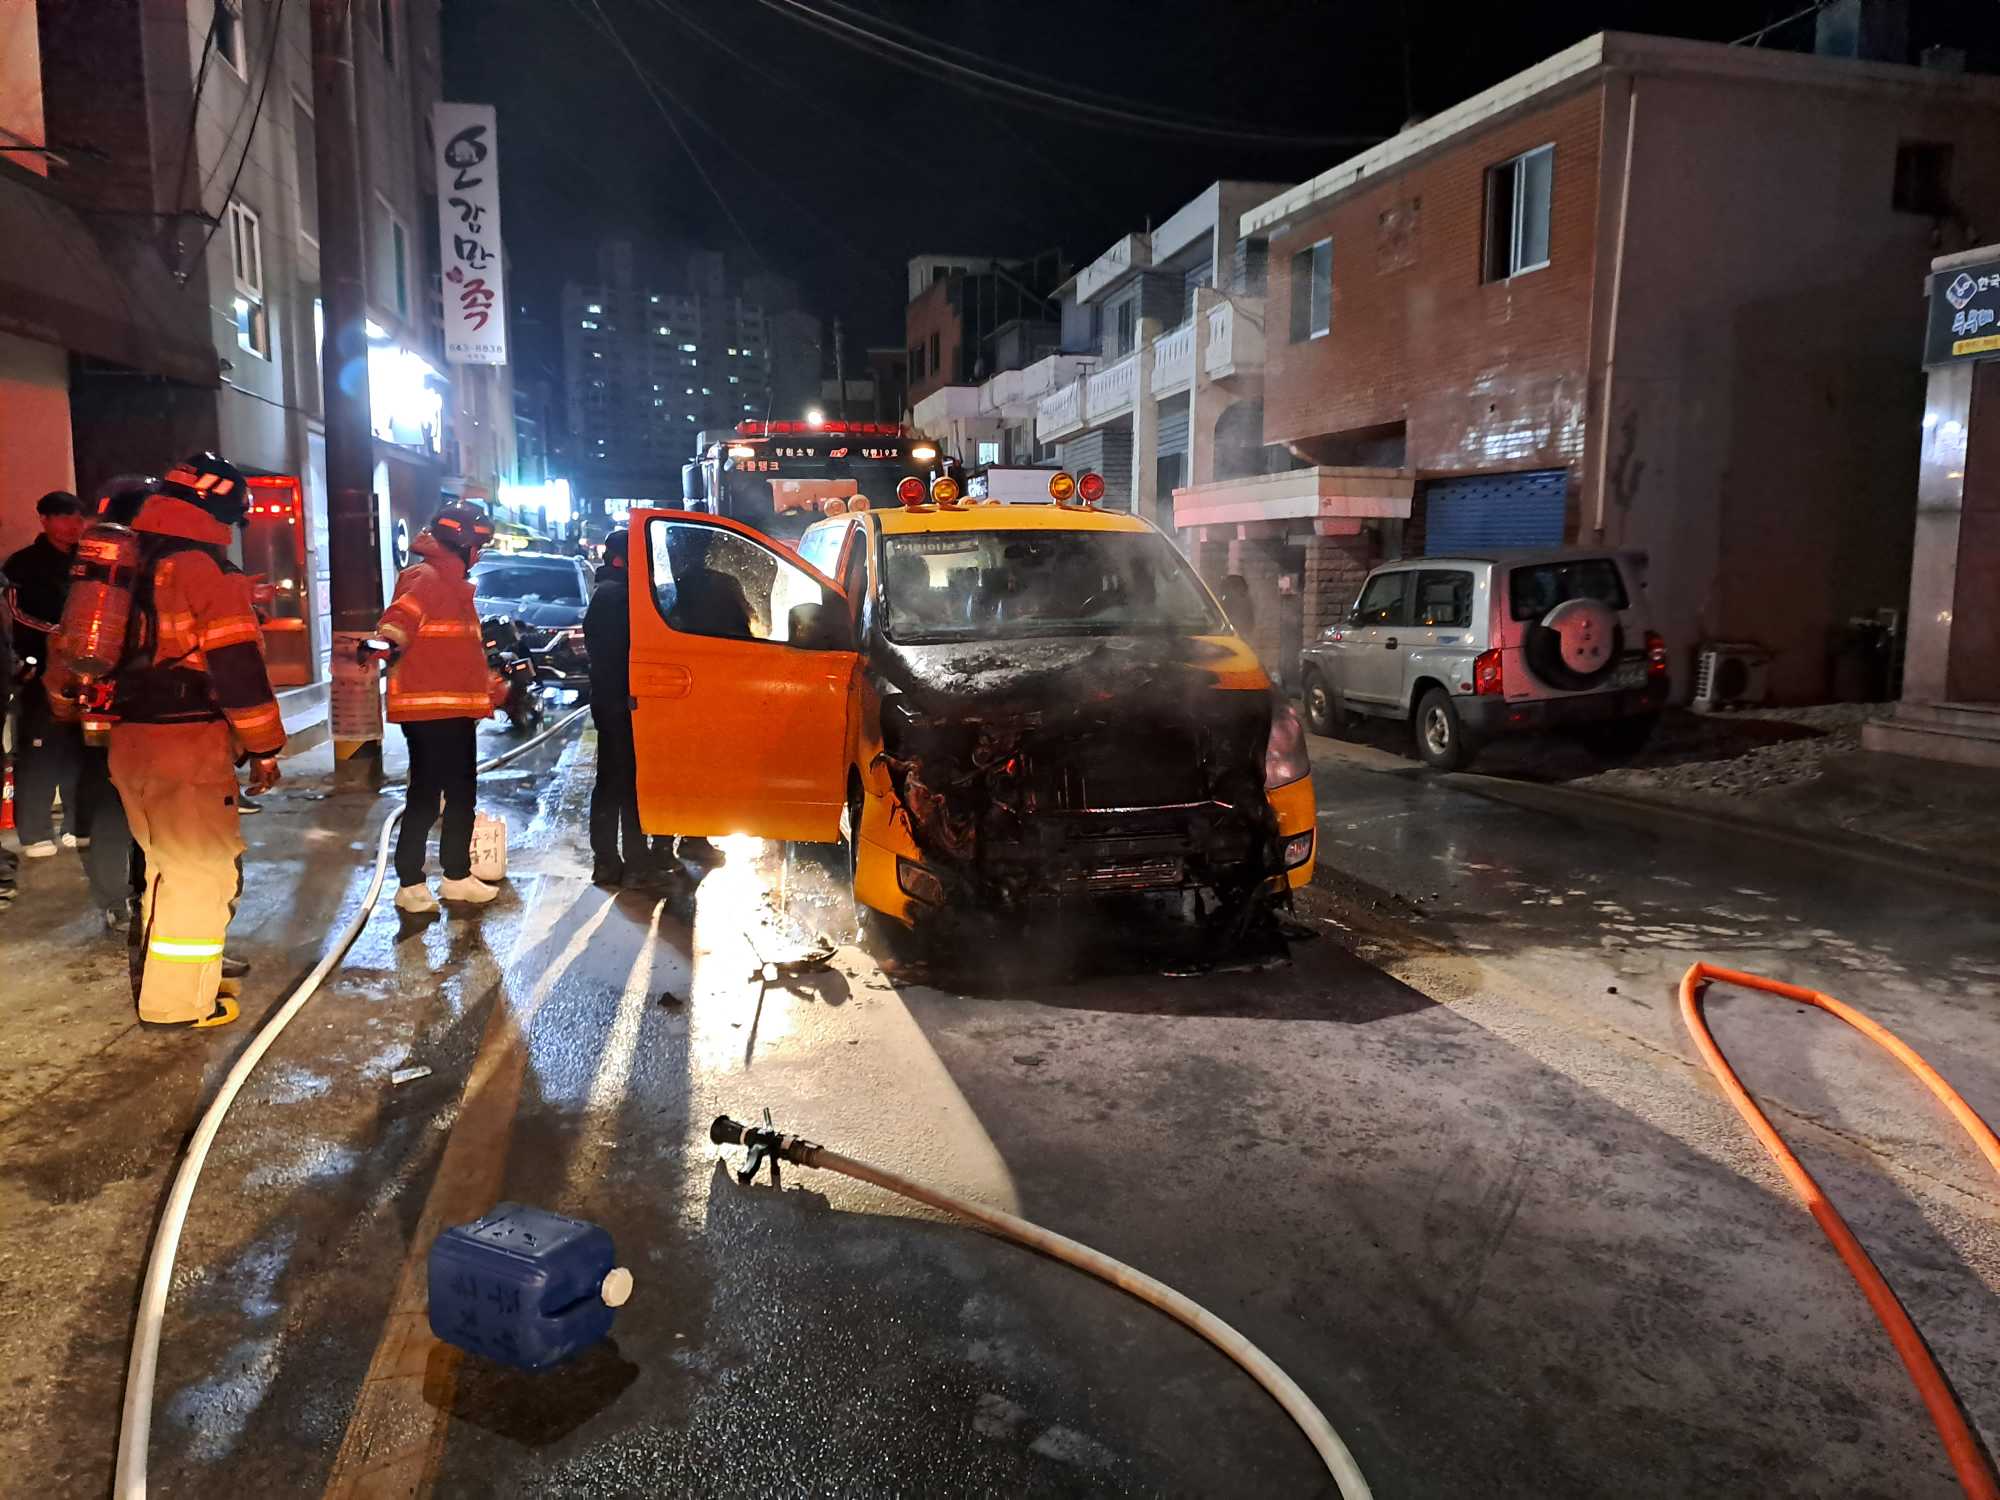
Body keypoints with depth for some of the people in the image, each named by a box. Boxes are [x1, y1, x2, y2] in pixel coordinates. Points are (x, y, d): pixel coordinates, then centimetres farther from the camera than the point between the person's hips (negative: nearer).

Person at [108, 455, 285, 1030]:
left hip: (129, 739, 9)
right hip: (187, 744, -9)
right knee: (199, 869, 1)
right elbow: (237, 666, -16)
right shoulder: (206, 568, -12)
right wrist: (263, 748, -9)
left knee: (167, 863, 22)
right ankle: (179, 1002, 6)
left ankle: (161, 977, 34)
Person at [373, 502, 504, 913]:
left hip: (456, 711, 10)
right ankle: (410, 884, 2)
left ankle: (457, 876, 26)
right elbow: (402, 616, -31)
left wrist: (490, 686, 33)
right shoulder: (427, 578, -11)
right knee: (425, 797, -6)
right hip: (428, 710, -10)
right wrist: (390, 640, -51)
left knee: (461, 795, 16)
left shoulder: (453, 582, 21)